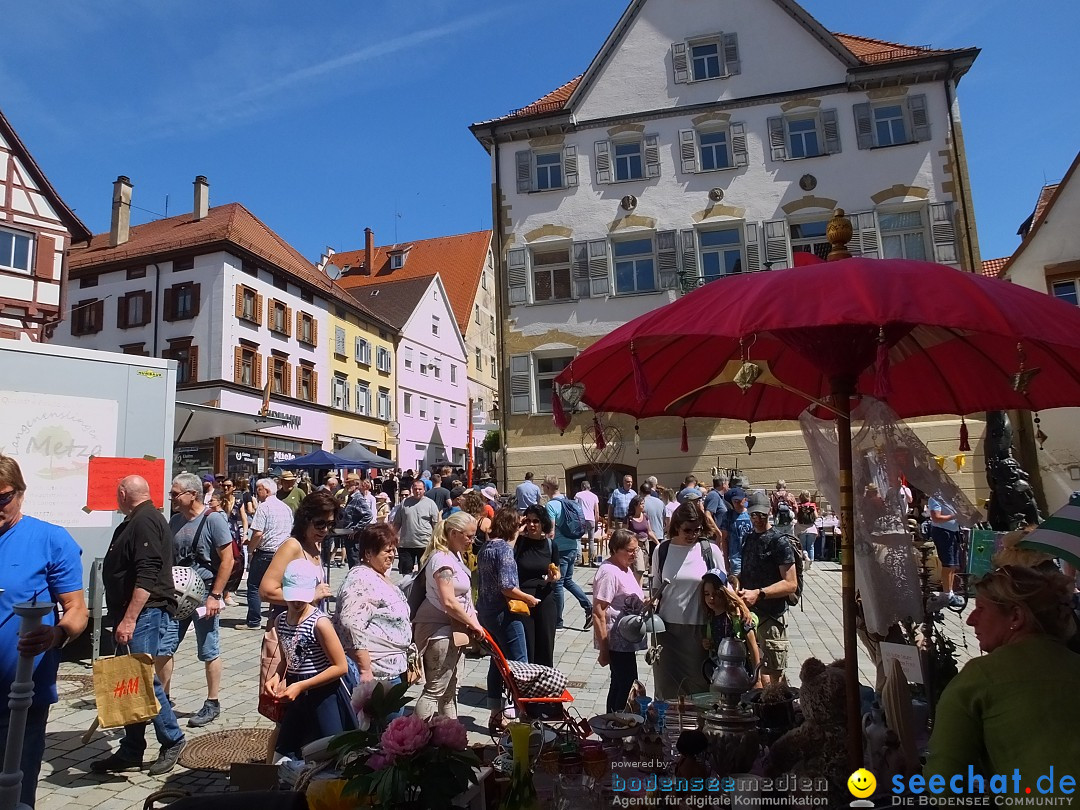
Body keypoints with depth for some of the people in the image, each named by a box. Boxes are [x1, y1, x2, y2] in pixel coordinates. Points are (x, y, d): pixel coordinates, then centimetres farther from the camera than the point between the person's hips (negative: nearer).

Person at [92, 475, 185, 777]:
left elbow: (146, 576, -23)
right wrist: (124, 617, 23)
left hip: (144, 613, -10)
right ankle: (131, 752, 19)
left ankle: (172, 740, 9)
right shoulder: (135, 521, 17)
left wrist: (129, 619, -24)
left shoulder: (145, 521, -16)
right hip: (132, 615, 10)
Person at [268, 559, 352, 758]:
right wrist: (276, 677, -5)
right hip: (296, 698, 7)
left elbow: (341, 667, -19)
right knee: (285, 754, 18)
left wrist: (301, 686, -20)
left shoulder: (319, 622, -19)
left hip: (323, 695, -7)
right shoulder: (280, 621, 2)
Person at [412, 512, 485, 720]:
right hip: (440, 631, -10)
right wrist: (473, 624, -15)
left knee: (450, 689, 19)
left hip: (452, 629, 10)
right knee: (435, 690, -4)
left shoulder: (454, 555, 11)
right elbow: (449, 603, -26)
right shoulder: (442, 559, -21)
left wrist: (472, 622, 13)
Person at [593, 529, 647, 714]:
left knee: (619, 685, 17)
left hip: (627, 640, 10)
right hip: (617, 641, -10)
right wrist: (603, 649, -23)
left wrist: (645, 603, 8)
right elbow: (598, 612, -23)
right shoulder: (608, 572, -20)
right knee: (629, 687, -5)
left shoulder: (626, 568, 11)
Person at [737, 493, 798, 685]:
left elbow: (791, 584, -15)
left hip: (770, 617, -7)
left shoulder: (779, 542, -9)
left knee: (769, 679, -7)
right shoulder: (748, 538, 13)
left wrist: (759, 594, -23)